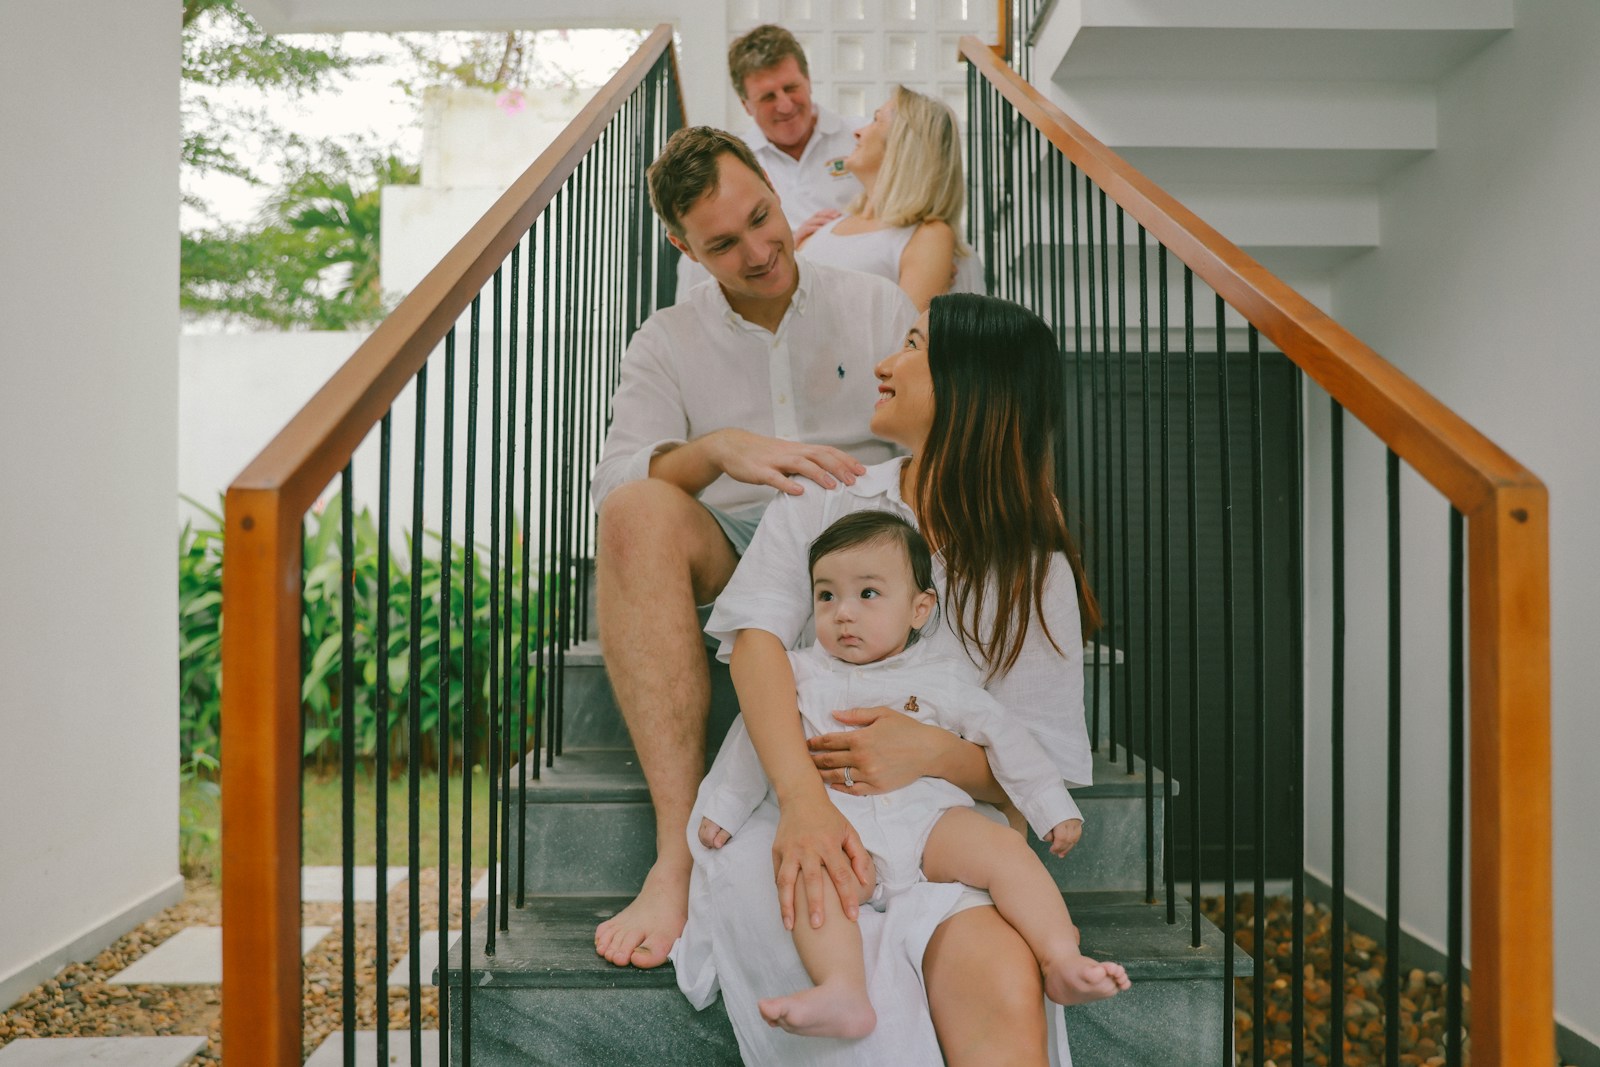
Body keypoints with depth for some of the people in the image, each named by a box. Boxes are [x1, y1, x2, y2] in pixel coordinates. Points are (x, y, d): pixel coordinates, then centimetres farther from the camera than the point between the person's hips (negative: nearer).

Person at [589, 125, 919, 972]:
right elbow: (614, 477, -3)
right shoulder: (665, 343, 14)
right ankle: (682, 848, -35)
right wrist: (717, 450, -24)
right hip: (727, 560, 0)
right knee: (635, 512, -32)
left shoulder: (877, 309, 16)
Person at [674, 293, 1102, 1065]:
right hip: (791, 822, 0)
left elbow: (1043, 773, 5)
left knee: (1005, 986, -31)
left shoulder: (1035, 573, 7)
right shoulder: (822, 501, 9)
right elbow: (757, 638, -8)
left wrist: (934, 754, -17)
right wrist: (802, 798, -25)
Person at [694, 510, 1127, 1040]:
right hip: (842, 830, 0)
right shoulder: (800, 675, 16)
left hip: (930, 819, 1)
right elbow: (753, 743, 22)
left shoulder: (944, 678, 14)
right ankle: (843, 993, -42)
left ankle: (1063, 963, -25)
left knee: (1004, 847, -25)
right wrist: (722, 808, 20)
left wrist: (1053, 811, 12)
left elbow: (1003, 738, 16)